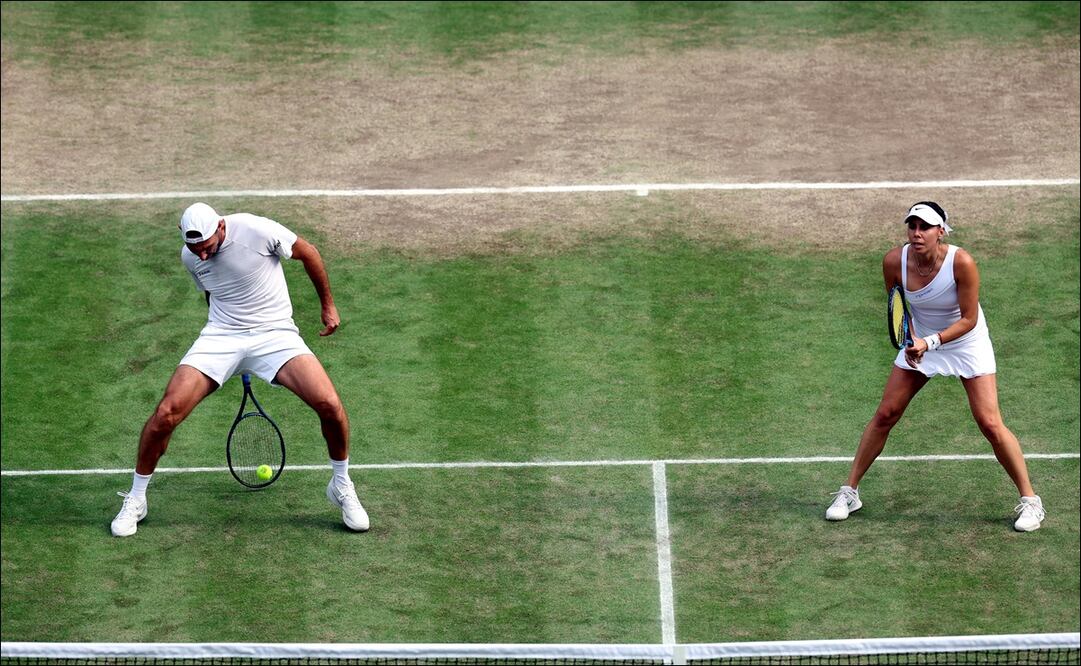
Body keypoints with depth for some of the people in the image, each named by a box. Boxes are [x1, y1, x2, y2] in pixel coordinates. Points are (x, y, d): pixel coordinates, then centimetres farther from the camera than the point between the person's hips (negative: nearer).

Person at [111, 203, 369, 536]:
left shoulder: (257, 231, -17)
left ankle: (341, 486, 6)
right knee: (167, 412, -15)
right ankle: (135, 500, 6)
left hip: (275, 333, -3)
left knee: (329, 404, -23)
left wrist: (328, 305, 10)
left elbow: (309, 253, 1)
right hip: (220, 335, 3)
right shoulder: (190, 257, -1)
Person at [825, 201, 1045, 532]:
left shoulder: (961, 262, -30)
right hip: (920, 342, 3)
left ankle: (1029, 500, 3)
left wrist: (930, 342, -32)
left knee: (990, 423, -10)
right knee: (885, 415, 1)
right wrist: (910, 338, -16)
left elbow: (969, 319, -22)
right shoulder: (894, 262, -19)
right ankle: (849, 492, 14)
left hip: (967, 343, -3)